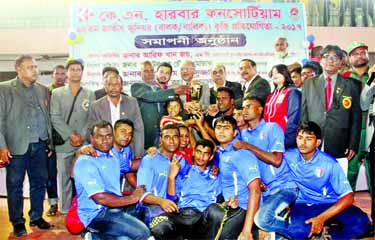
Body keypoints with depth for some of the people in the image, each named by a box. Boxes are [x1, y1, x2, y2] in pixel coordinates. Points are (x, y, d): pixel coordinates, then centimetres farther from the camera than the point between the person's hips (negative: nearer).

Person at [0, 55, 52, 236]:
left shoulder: (43, 90, 11)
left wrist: (50, 142, 11)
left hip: (39, 146, 4)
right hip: (16, 147, -4)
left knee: (39, 182, 11)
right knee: (15, 186, 5)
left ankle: (36, 217, 26)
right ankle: (17, 222, 19)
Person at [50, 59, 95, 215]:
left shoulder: (89, 94, 11)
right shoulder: (57, 93, 8)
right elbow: (55, 118, -2)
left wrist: (82, 136, -9)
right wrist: (70, 135, -11)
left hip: (85, 143, 0)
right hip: (64, 142, 0)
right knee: (64, 177, 3)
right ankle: (65, 211, 13)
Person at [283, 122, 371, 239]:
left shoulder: (329, 163, -13)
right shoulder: (289, 156, -7)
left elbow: (348, 197, -15)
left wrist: (321, 218, -26)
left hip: (330, 204, 0)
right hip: (304, 205, 1)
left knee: (361, 223, -29)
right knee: (295, 230, -35)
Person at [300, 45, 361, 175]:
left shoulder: (351, 85, 8)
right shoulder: (309, 84, 11)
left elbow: (356, 117, 6)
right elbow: (303, 114, 9)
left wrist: (353, 145, 1)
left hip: (339, 147, -1)